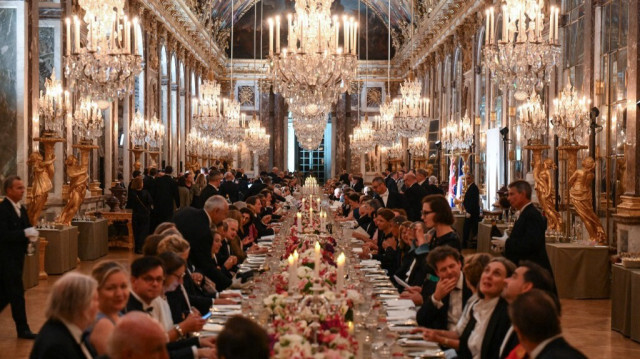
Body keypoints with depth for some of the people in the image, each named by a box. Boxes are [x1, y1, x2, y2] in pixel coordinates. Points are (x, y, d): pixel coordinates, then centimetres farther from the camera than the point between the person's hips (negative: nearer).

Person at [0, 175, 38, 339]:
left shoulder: (21, 209, 12)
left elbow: (25, 229, 18)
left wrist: (31, 235, -3)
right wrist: (24, 233, -24)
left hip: (17, 256, 9)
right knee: (17, 294, -4)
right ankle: (23, 329, 3)